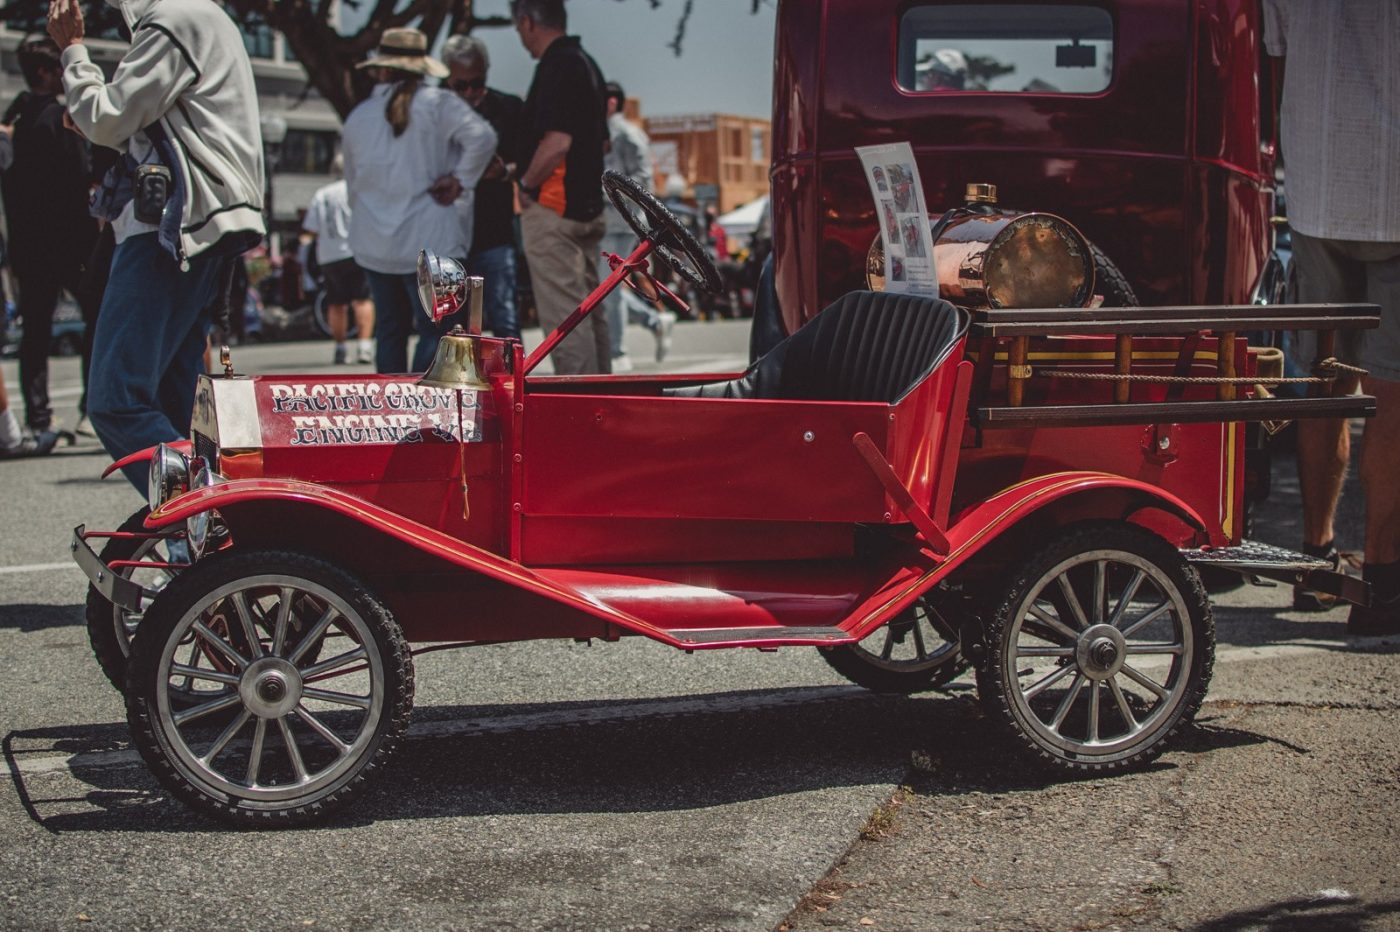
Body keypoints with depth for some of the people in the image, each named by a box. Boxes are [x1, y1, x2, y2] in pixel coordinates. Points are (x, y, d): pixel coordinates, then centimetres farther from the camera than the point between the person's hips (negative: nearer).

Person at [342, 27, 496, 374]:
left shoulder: (357, 117, 9)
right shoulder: (437, 104, -7)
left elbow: (353, 183, 16)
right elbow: (482, 137, -21)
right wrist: (461, 180, -9)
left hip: (373, 245, 5)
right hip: (428, 242, -5)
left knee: (390, 329, 13)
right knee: (435, 330, -3)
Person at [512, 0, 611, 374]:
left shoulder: (556, 66, -15)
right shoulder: (585, 63, 15)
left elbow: (556, 143, -25)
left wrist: (527, 183, -9)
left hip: (553, 206, -10)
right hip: (587, 205, 10)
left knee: (563, 314, -8)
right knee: (589, 311, 14)